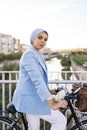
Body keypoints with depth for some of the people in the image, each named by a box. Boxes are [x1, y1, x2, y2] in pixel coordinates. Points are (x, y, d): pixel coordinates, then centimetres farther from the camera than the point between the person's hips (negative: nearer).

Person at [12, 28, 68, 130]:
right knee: (60, 121, -6)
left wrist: (48, 90, 27)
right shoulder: (29, 54, -19)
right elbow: (37, 80, -28)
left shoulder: (37, 55, 13)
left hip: (32, 97, 10)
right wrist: (52, 104, -32)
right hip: (30, 98, -9)